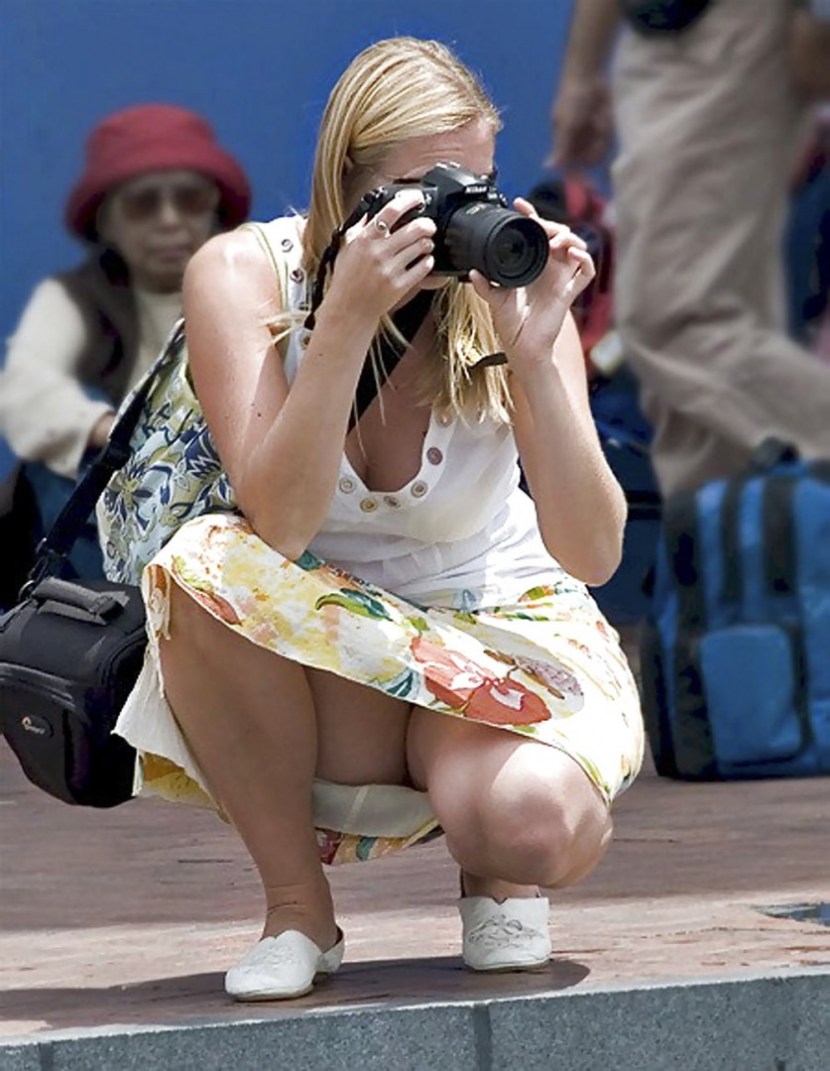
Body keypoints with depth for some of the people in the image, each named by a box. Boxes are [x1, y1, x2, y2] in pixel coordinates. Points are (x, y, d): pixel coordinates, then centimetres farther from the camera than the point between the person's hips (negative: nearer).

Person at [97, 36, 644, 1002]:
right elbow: (278, 527, -29)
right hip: (303, 652, 1)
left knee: (543, 826, -34)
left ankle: (494, 875, 8)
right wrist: (348, 322, -37)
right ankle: (295, 905, -14)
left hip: (493, 630, 0)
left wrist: (534, 352, -32)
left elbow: (593, 554, -21)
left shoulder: (505, 289, -13)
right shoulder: (242, 273, -16)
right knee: (204, 563, -34)